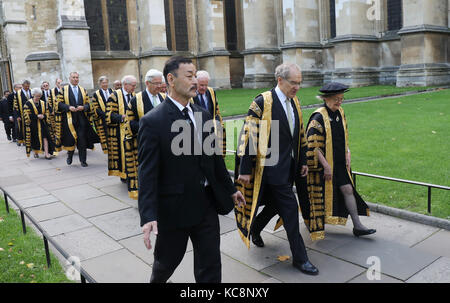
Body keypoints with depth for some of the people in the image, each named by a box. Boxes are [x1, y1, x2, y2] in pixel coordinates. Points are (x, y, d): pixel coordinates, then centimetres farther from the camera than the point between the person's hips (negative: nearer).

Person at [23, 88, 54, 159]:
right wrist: (37, 116, -19)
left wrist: (43, 116, -10)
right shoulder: (28, 103, -6)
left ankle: (46, 153, -11)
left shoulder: (43, 103, 7)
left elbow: (46, 113, 12)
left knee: (45, 137, -9)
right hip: (33, 125, -2)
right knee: (35, 139, 7)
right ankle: (36, 152, 24)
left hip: (42, 124, 2)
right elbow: (27, 115, -9)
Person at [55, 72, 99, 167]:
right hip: (69, 118, -1)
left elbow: (88, 104, 11)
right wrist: (68, 107, -15)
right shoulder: (64, 89, 5)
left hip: (81, 119, 2)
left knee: (82, 140, -1)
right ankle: (70, 155, 28)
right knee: (70, 139, 2)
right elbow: (59, 103, 1)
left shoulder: (83, 90, 13)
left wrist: (83, 107, -10)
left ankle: (83, 160, 7)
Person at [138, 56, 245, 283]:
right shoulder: (153, 122, -14)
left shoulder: (203, 116, 5)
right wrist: (148, 217, -24)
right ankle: (156, 280, 51)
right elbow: (147, 174, -17)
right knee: (168, 260, 18)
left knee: (210, 264, 11)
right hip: (174, 208, -4)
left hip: (207, 204, 5)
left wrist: (230, 189, 19)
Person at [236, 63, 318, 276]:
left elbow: (300, 134, 18)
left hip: (289, 168, 8)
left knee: (275, 204, 20)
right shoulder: (262, 102, -14)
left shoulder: (294, 102, 10)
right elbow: (249, 136, -16)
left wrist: (303, 161, 17)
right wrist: (245, 170, -16)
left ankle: (254, 228, 46)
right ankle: (299, 258, 9)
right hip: (272, 168, -8)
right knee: (290, 210, -4)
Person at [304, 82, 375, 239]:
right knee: (321, 195, 6)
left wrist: (347, 154, 7)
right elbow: (313, 145, -20)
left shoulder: (340, 113, 7)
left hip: (340, 163, 7)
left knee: (347, 190, 2)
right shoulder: (318, 117, -17)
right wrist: (326, 165, -20)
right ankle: (309, 220, 29)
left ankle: (357, 226, 9)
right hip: (323, 164, -6)